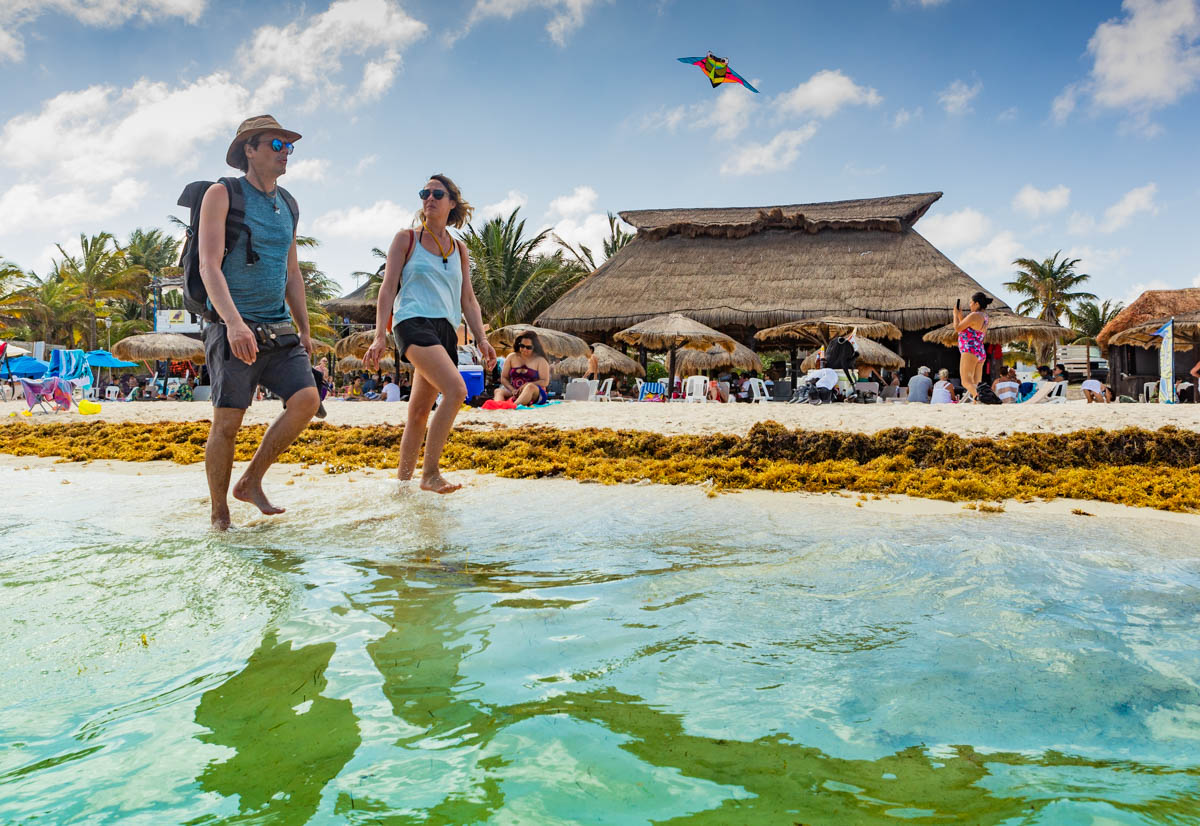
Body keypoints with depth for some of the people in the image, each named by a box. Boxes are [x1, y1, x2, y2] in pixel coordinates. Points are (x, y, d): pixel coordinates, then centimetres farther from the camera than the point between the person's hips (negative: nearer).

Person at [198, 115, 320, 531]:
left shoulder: (286, 206, 17)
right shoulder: (222, 195, -1)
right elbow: (209, 266, -12)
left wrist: (304, 331, 19)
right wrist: (234, 322, -26)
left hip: (279, 331, 6)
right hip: (233, 330, -5)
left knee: (307, 399, -13)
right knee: (227, 422, -5)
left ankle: (251, 482, 4)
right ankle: (219, 516, 11)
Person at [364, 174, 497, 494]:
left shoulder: (459, 249, 19)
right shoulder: (406, 239, 8)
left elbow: (468, 300, 20)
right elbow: (388, 288, 3)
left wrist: (481, 339, 8)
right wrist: (380, 335, -7)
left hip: (446, 329, 5)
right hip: (414, 322, -5)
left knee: (420, 411, 7)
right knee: (456, 390, -27)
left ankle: (403, 479, 18)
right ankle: (430, 473, -20)